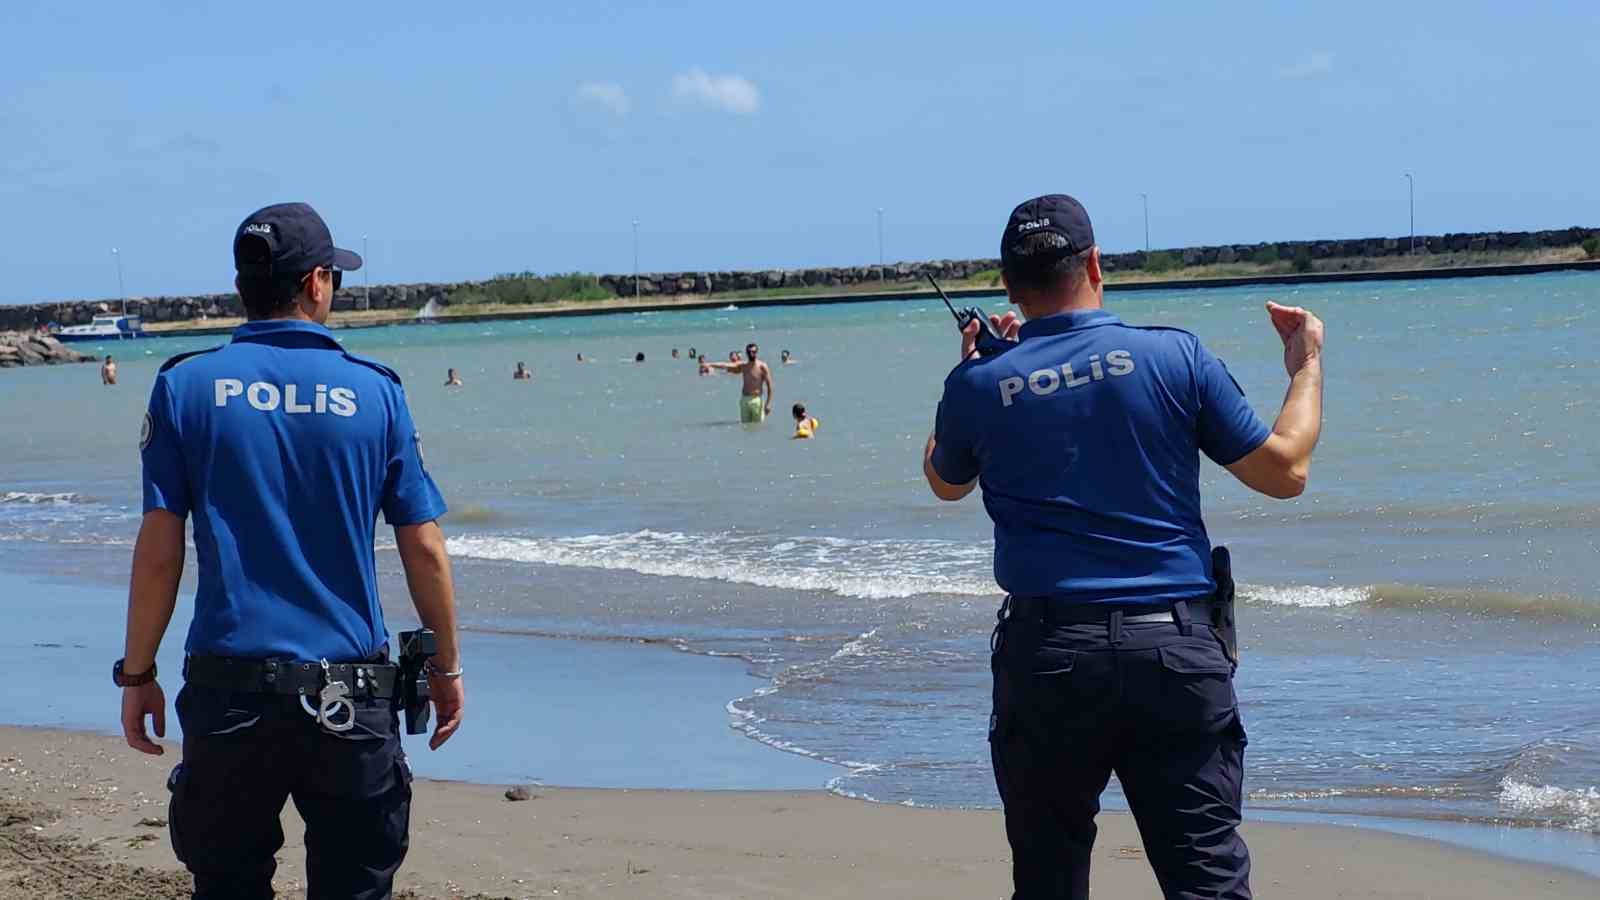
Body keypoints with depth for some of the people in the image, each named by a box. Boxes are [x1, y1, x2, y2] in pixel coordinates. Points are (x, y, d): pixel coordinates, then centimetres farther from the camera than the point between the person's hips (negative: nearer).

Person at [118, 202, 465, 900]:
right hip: (351, 696, 0)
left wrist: (137, 674, 6)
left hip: (229, 688, 0)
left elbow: (159, 551, -4)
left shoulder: (186, 385, -1)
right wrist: (446, 666, 13)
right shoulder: (374, 390, 0)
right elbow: (424, 551, 2)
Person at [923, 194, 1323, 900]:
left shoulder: (980, 385, 1)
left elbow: (945, 483, 24)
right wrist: (1307, 364, 21)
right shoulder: (1174, 357, -2)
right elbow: (1285, 471, 5)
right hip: (1178, 650, -1)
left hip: (1046, 652, 1)